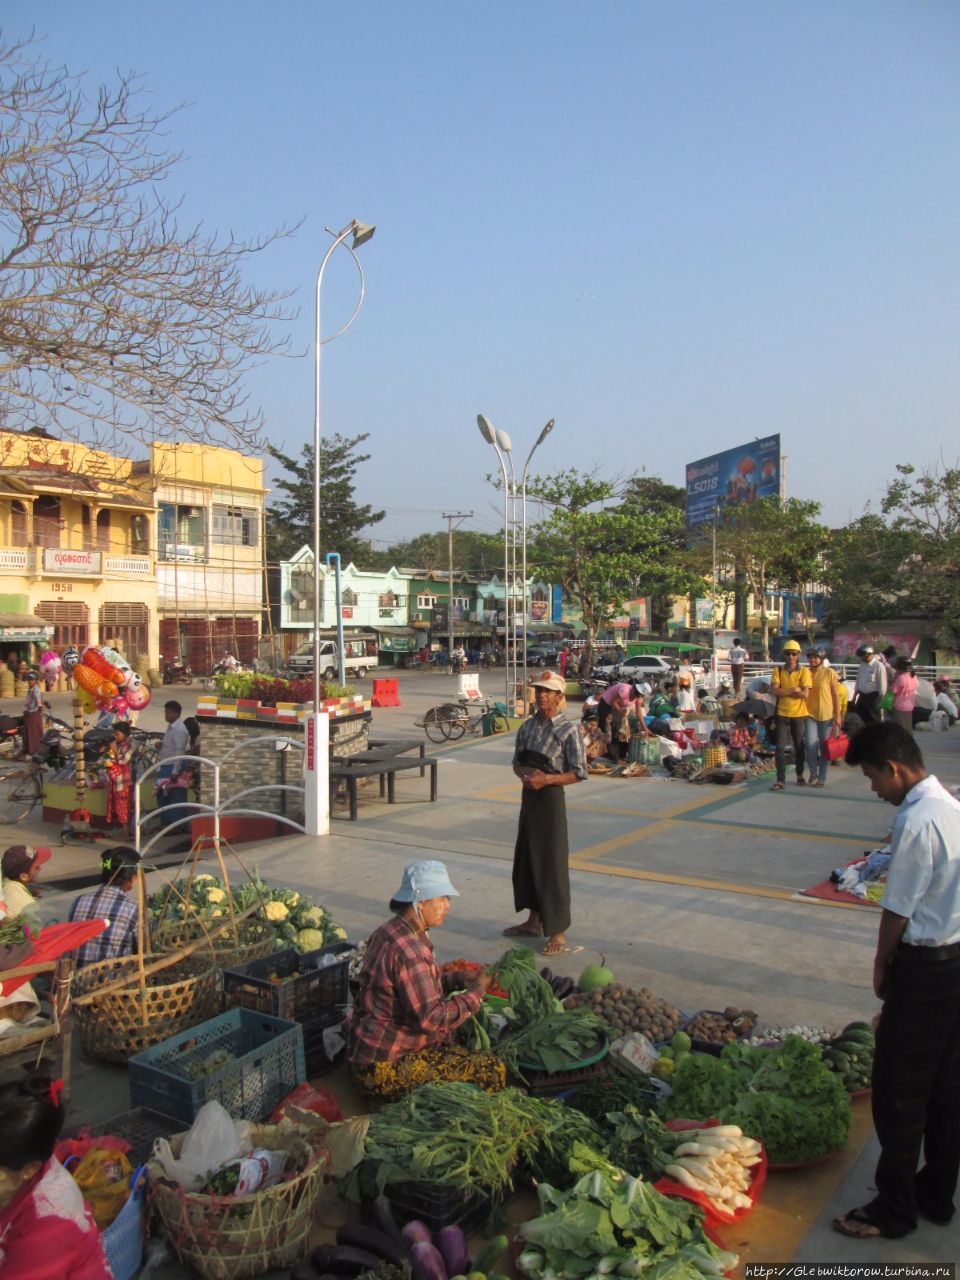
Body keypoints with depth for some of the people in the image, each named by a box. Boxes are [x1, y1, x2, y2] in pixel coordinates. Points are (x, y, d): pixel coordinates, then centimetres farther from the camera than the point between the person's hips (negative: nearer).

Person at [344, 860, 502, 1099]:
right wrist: (476, 991, -16)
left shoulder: (388, 932, 6)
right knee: (493, 1072, -15)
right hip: (385, 1067, -10)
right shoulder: (407, 950, -25)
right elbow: (431, 1017, -26)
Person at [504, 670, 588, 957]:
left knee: (552, 863, -2)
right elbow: (517, 762, 14)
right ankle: (534, 921, 31)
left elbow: (579, 773, -12)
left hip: (551, 798, -7)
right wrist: (524, 774, -9)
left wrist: (546, 779, -21)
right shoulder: (528, 726, 7)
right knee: (526, 859, 15)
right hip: (528, 797, 7)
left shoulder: (568, 731, -11)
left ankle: (558, 932, 8)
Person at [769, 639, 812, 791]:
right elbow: (774, 691, -12)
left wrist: (784, 691, -14)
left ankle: (800, 775, 29)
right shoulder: (778, 670, 0)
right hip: (782, 713, 1)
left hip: (799, 714, -1)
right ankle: (780, 780, -2)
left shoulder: (804, 671, -4)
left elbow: (805, 694, -14)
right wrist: (794, 689, -16)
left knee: (799, 746, 12)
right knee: (780, 747, -3)